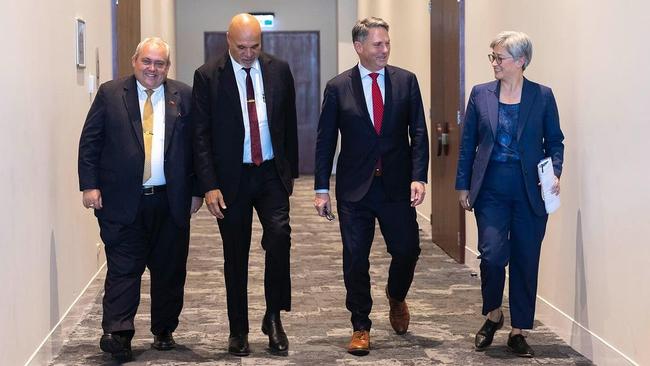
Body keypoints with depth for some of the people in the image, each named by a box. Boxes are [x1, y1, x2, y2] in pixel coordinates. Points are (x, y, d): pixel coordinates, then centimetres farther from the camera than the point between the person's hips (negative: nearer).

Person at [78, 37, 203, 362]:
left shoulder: (184, 97, 6)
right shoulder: (110, 94, 3)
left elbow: (197, 146, 7)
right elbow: (90, 142, 2)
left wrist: (197, 190, 3)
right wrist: (90, 185, -6)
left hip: (171, 202, 2)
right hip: (123, 201, -2)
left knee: (169, 270, 9)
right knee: (123, 269, -4)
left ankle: (164, 332, 22)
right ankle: (117, 334, -6)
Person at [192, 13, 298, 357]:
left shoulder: (279, 70, 3)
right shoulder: (207, 76, -4)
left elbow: (289, 123, 11)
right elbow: (201, 135, -5)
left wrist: (291, 170, 12)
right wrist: (209, 186, -11)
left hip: (272, 173, 1)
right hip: (231, 177, -1)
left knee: (279, 235, -18)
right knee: (235, 255, 6)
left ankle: (273, 317, -2)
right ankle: (238, 330, 19)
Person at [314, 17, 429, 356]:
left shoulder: (406, 81, 2)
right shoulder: (337, 87, -1)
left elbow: (418, 134, 1)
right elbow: (325, 142, 2)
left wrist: (419, 177, -9)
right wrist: (321, 189, -2)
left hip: (397, 186, 1)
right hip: (354, 188, -1)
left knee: (407, 250, 3)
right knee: (355, 260, 4)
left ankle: (396, 296, 35)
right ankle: (360, 326, 19)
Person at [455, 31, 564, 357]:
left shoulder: (542, 96, 1)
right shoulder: (481, 94, 4)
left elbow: (554, 141, 7)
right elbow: (468, 143, 8)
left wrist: (555, 172, -10)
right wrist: (463, 185, 6)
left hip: (530, 192, 0)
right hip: (491, 189, 0)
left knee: (525, 262, 4)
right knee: (492, 254, -12)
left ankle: (518, 332, 18)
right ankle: (493, 314, 16)